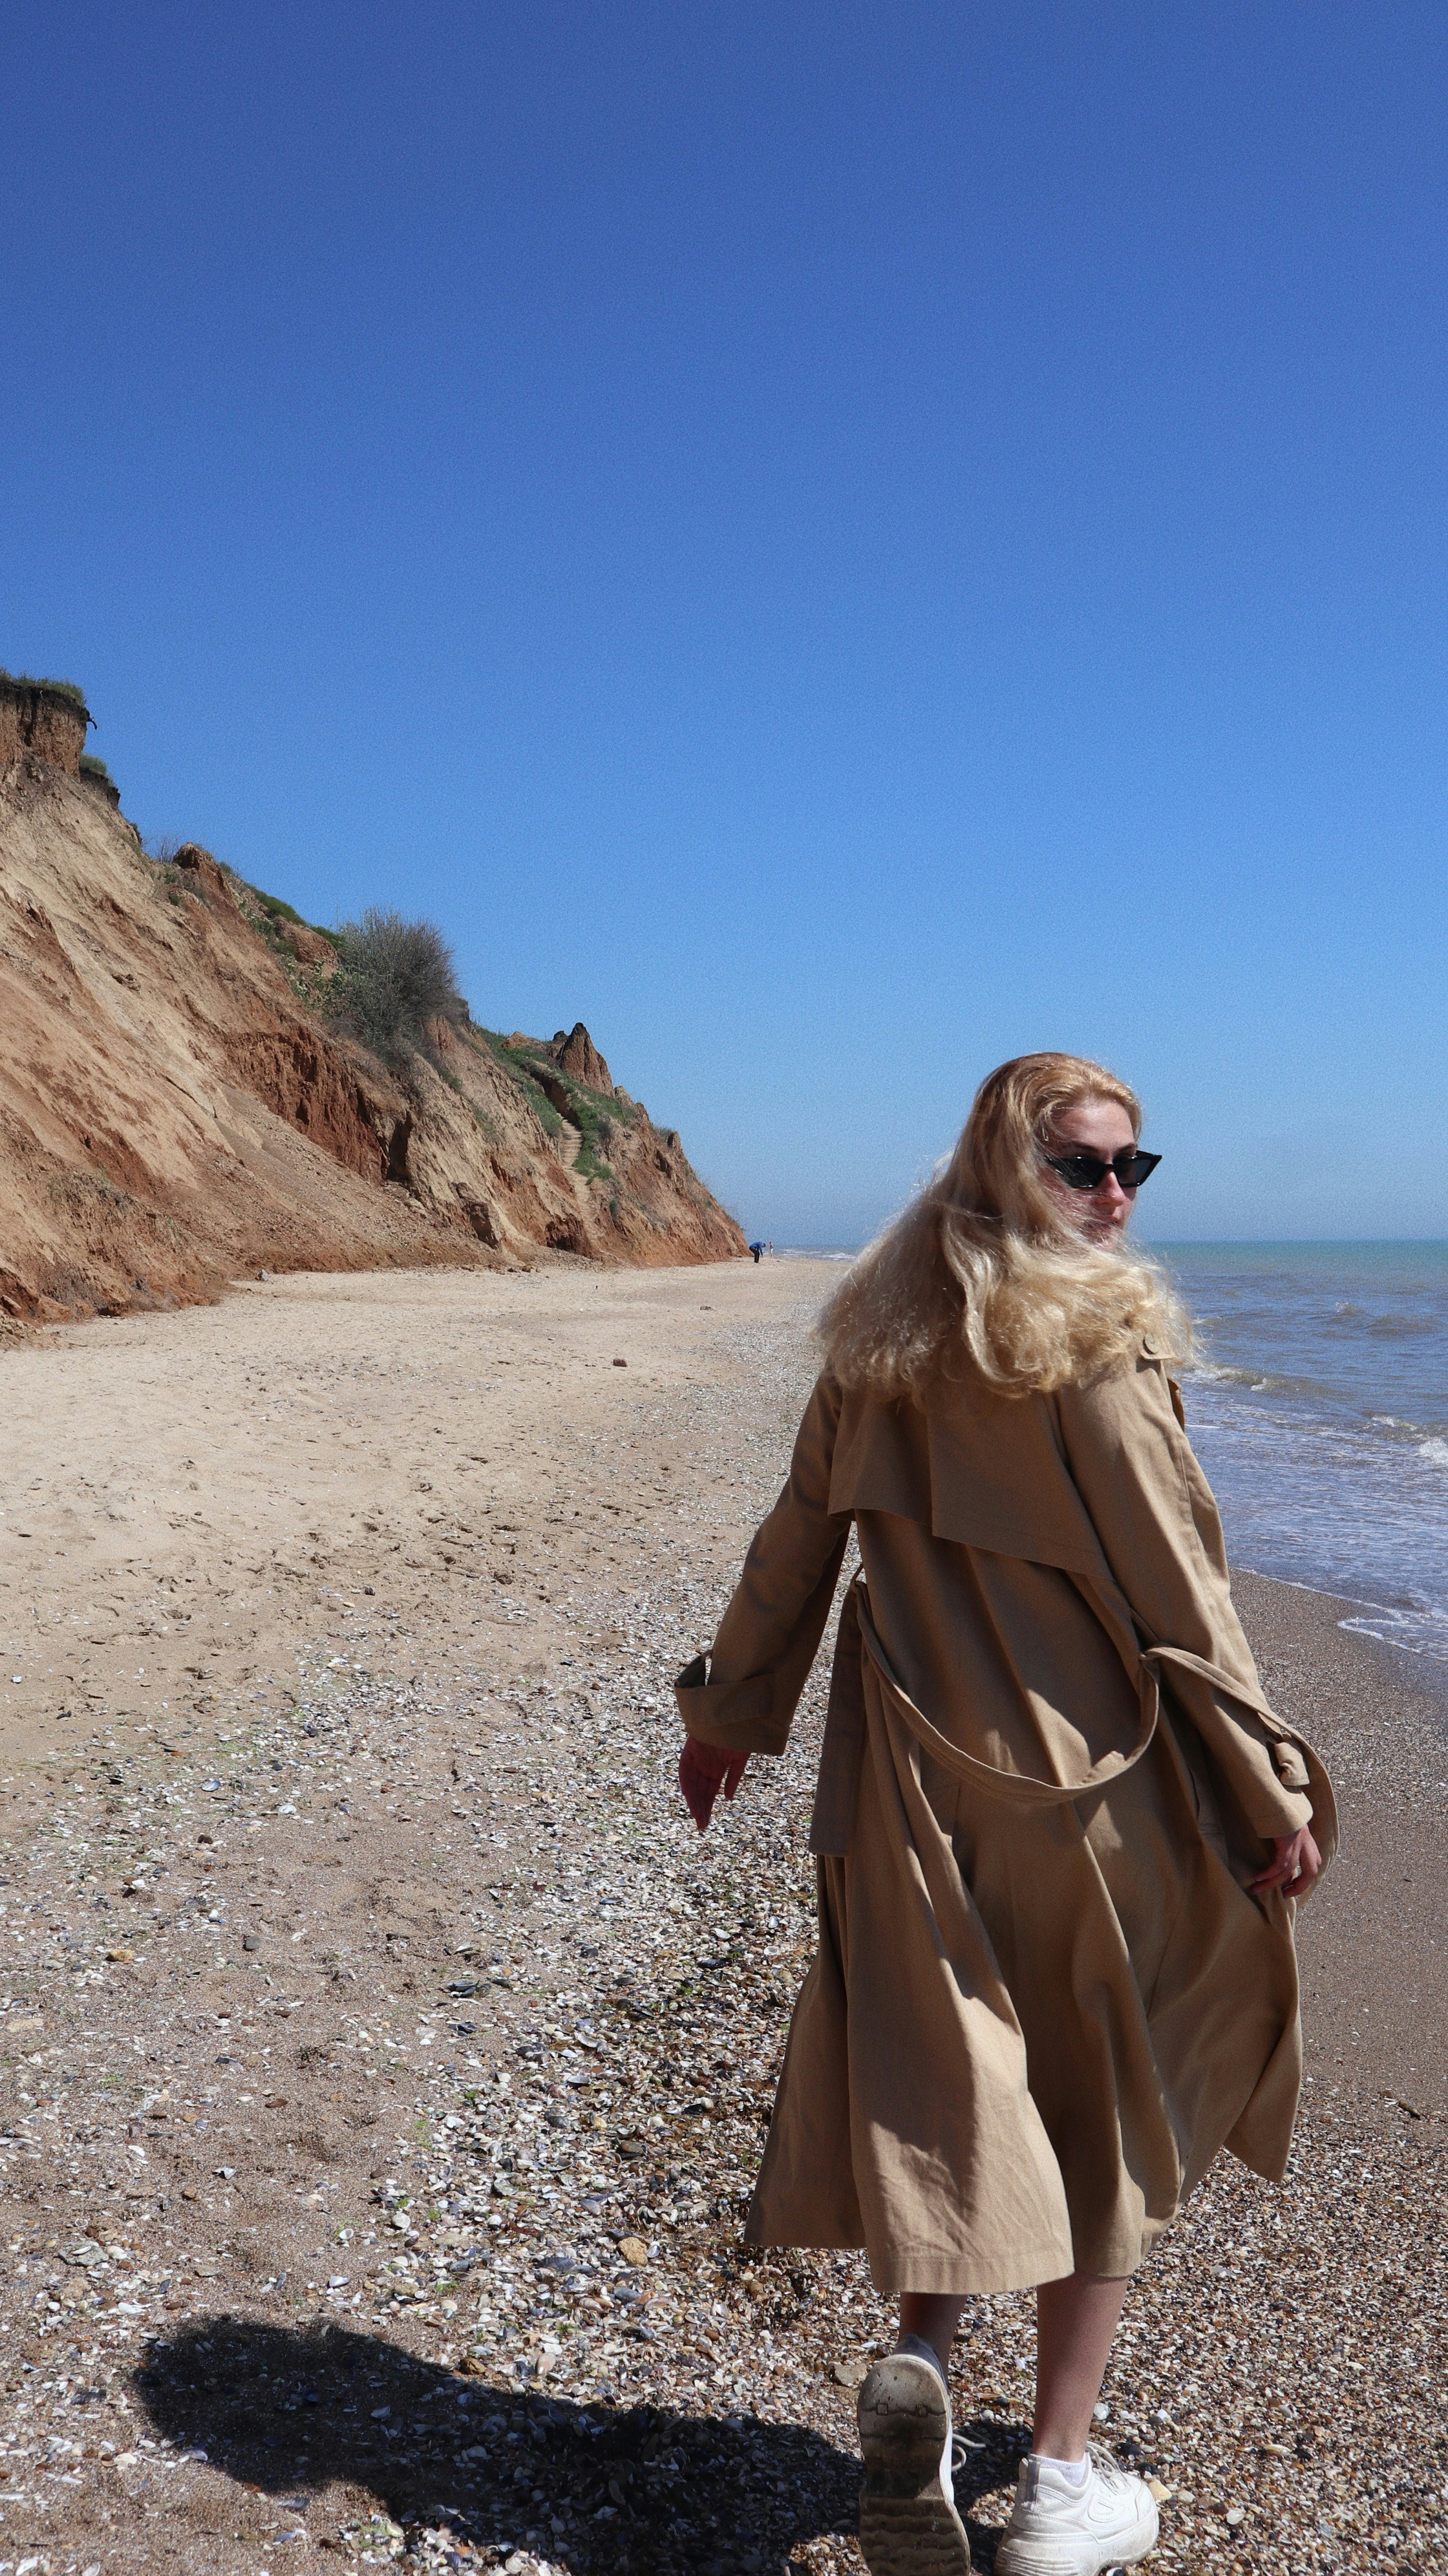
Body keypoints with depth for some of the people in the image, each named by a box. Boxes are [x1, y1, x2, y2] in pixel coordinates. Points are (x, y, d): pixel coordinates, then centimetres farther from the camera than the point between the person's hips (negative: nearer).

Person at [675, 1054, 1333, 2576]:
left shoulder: (879, 1339, 2)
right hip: (1090, 1777, -4)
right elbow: (1177, 1592, -13)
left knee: (946, 2088, 16)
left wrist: (729, 1709, 20)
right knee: (1106, 2113, 13)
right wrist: (1273, 1785, -4)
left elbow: (795, 1539, 9)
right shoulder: (1099, 1345, -13)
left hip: (912, 1780, 4)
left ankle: (916, 2356, -3)